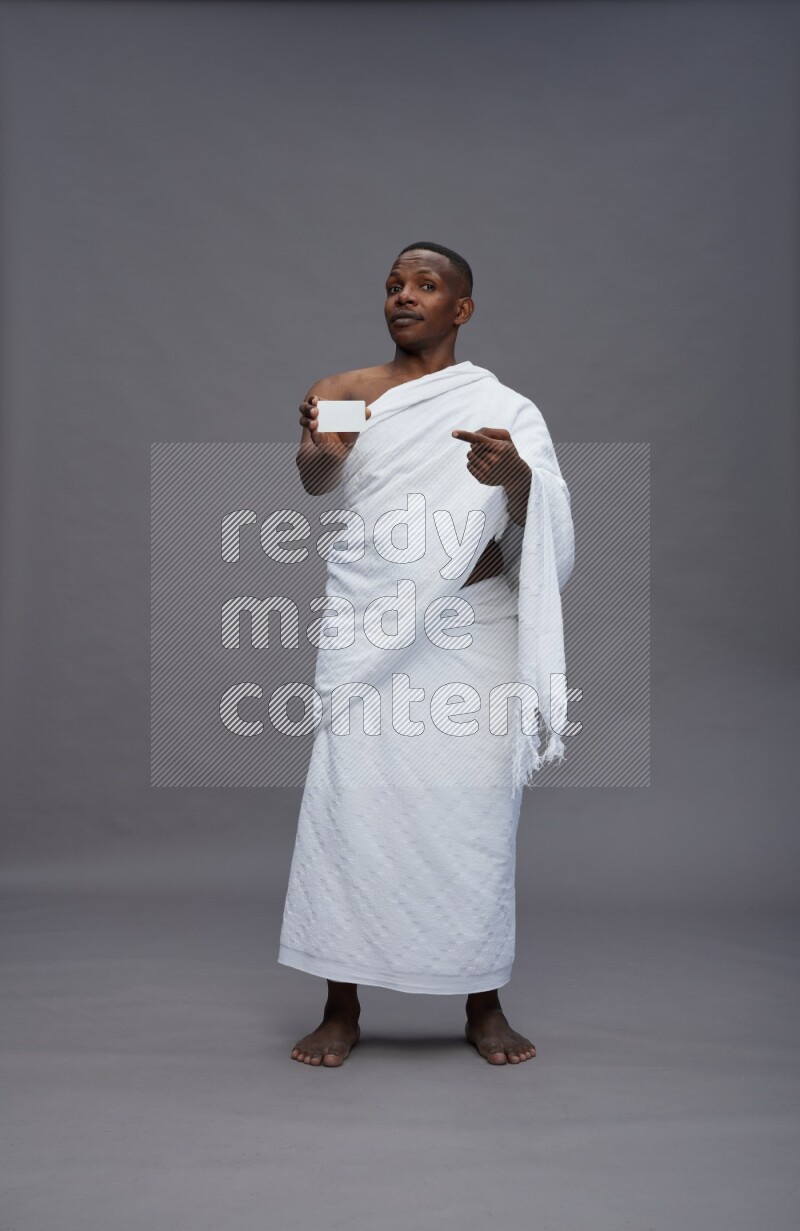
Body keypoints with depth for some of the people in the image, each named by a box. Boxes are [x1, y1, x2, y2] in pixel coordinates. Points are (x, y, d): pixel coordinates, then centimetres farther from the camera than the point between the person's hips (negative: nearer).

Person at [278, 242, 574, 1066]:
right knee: (347, 806, -5)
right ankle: (341, 1009, 7)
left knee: (476, 812, 1)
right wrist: (320, 450, -31)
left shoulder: (505, 407, 5)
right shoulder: (344, 391, 8)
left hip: (473, 635, 0)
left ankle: (484, 1006, 16)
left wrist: (514, 476, -28)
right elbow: (318, 481, -7)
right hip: (368, 633, 1)